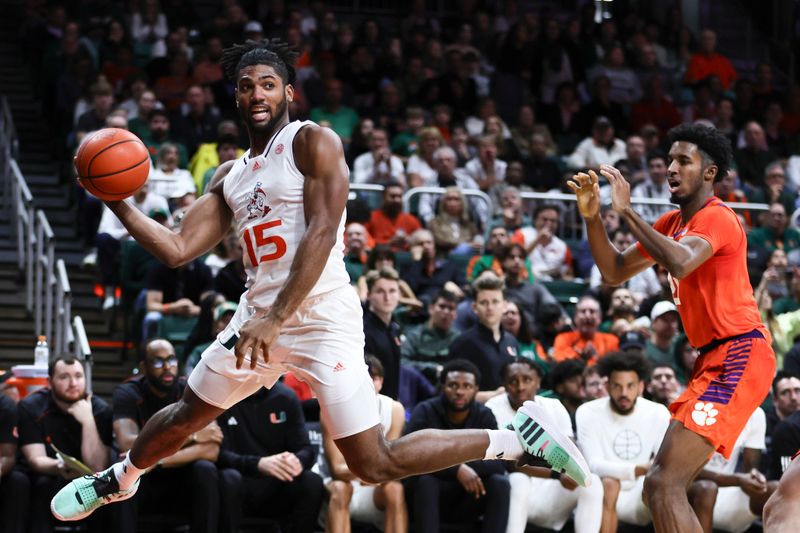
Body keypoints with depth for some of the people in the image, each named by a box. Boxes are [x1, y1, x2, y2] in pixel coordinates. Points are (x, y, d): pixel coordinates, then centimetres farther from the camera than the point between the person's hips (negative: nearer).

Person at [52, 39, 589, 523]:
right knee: (186, 414, 21)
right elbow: (178, 249, 13)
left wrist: (276, 319, -26)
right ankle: (120, 478, 50)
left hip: (321, 318, -7)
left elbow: (322, 234, -18)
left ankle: (518, 438, -1)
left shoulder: (312, 142, -8)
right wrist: (119, 204, 3)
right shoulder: (229, 177, 15)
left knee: (377, 465, -11)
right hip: (259, 316, 7)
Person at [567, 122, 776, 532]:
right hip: (714, 359, 10)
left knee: (663, 485, -21)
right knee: (664, 487, 15)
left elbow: (680, 263, -32)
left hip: (737, 357, -10)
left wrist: (626, 211, -23)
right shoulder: (673, 223, 17)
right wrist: (592, 217, 5)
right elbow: (615, 271, 20)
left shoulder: (717, 217, -11)